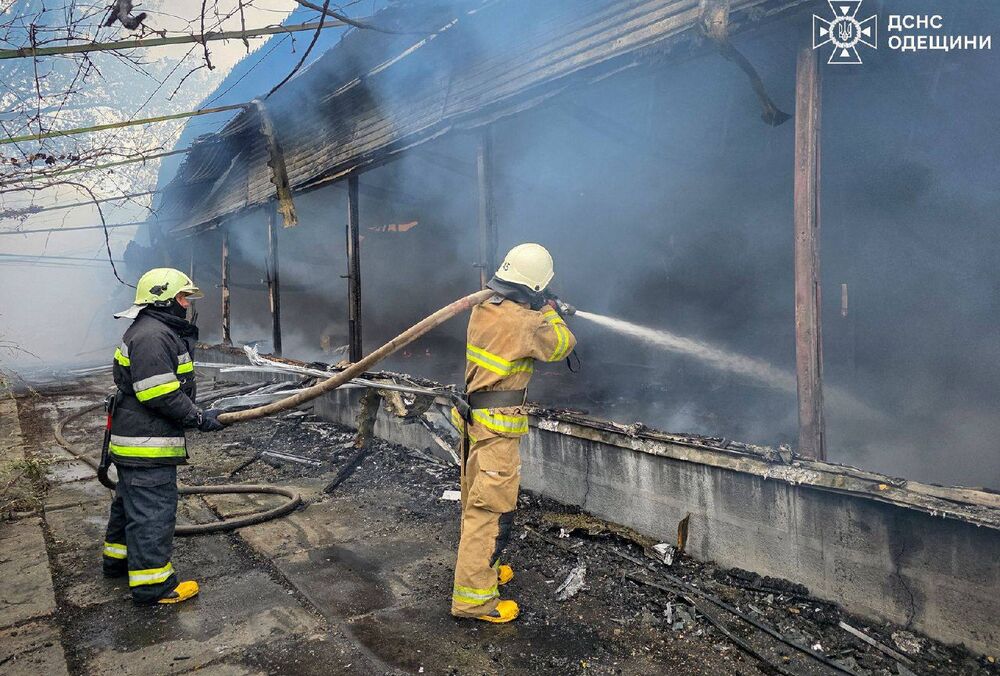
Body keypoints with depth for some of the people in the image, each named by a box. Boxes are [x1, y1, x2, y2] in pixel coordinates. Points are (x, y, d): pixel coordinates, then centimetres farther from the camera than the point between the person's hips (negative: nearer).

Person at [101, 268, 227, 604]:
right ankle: (152, 583, 5)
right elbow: (159, 393, -26)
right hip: (147, 444, -12)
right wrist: (198, 417, -19)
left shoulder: (161, 332, 17)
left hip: (135, 439, 12)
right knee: (153, 511, -4)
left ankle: (118, 557, 42)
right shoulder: (151, 336, -20)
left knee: (130, 502, 25)